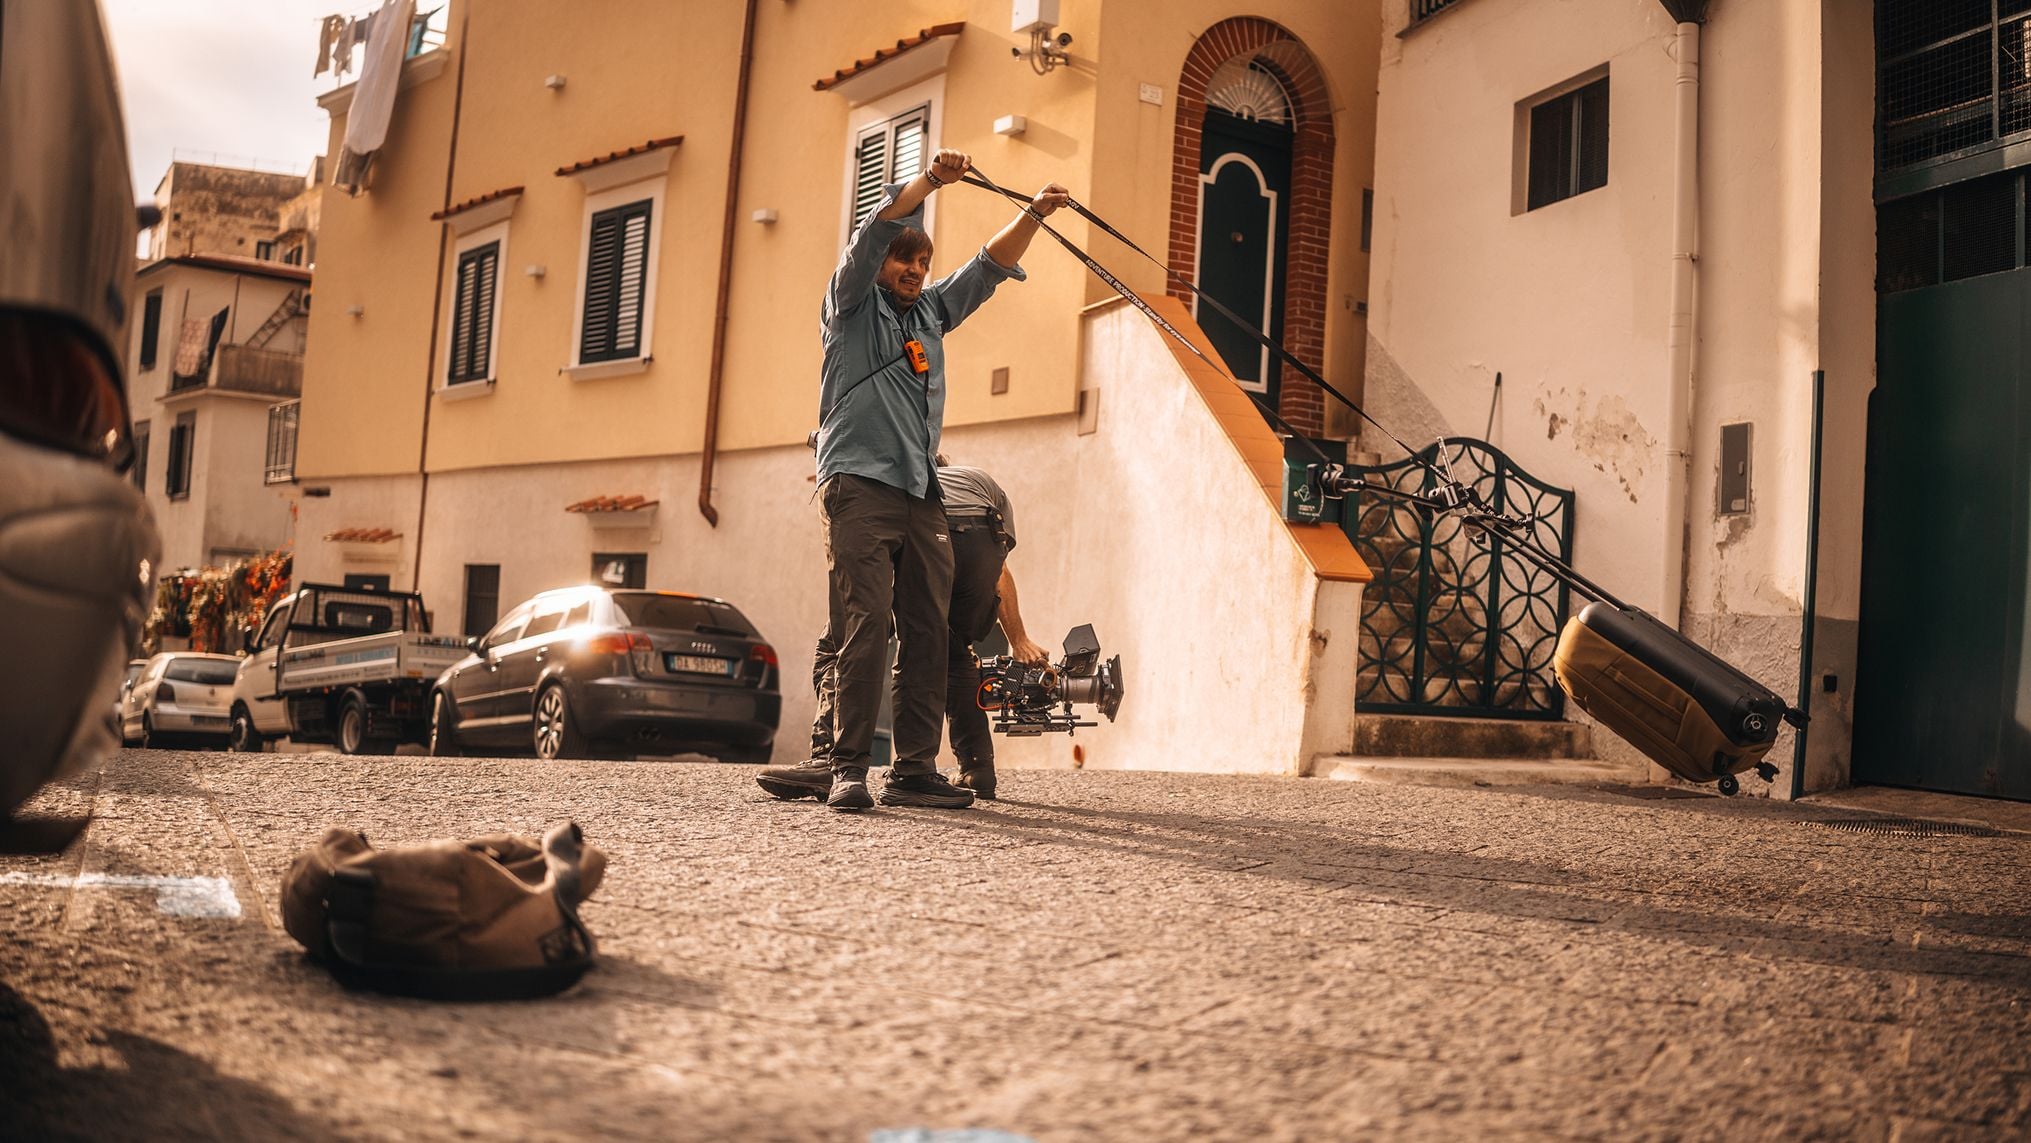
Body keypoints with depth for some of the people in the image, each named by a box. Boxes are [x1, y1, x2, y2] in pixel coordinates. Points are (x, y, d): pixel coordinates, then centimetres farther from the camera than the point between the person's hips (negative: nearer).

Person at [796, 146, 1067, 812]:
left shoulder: (932, 311, 25)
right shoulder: (852, 303, 10)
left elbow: (990, 267, 22)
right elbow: (874, 231, -5)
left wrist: (1034, 215, 8)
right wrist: (930, 182, -17)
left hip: (921, 494, 6)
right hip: (859, 485, -6)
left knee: (928, 632, 0)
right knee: (867, 626, -14)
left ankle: (915, 770, 1)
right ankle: (848, 769, -11)